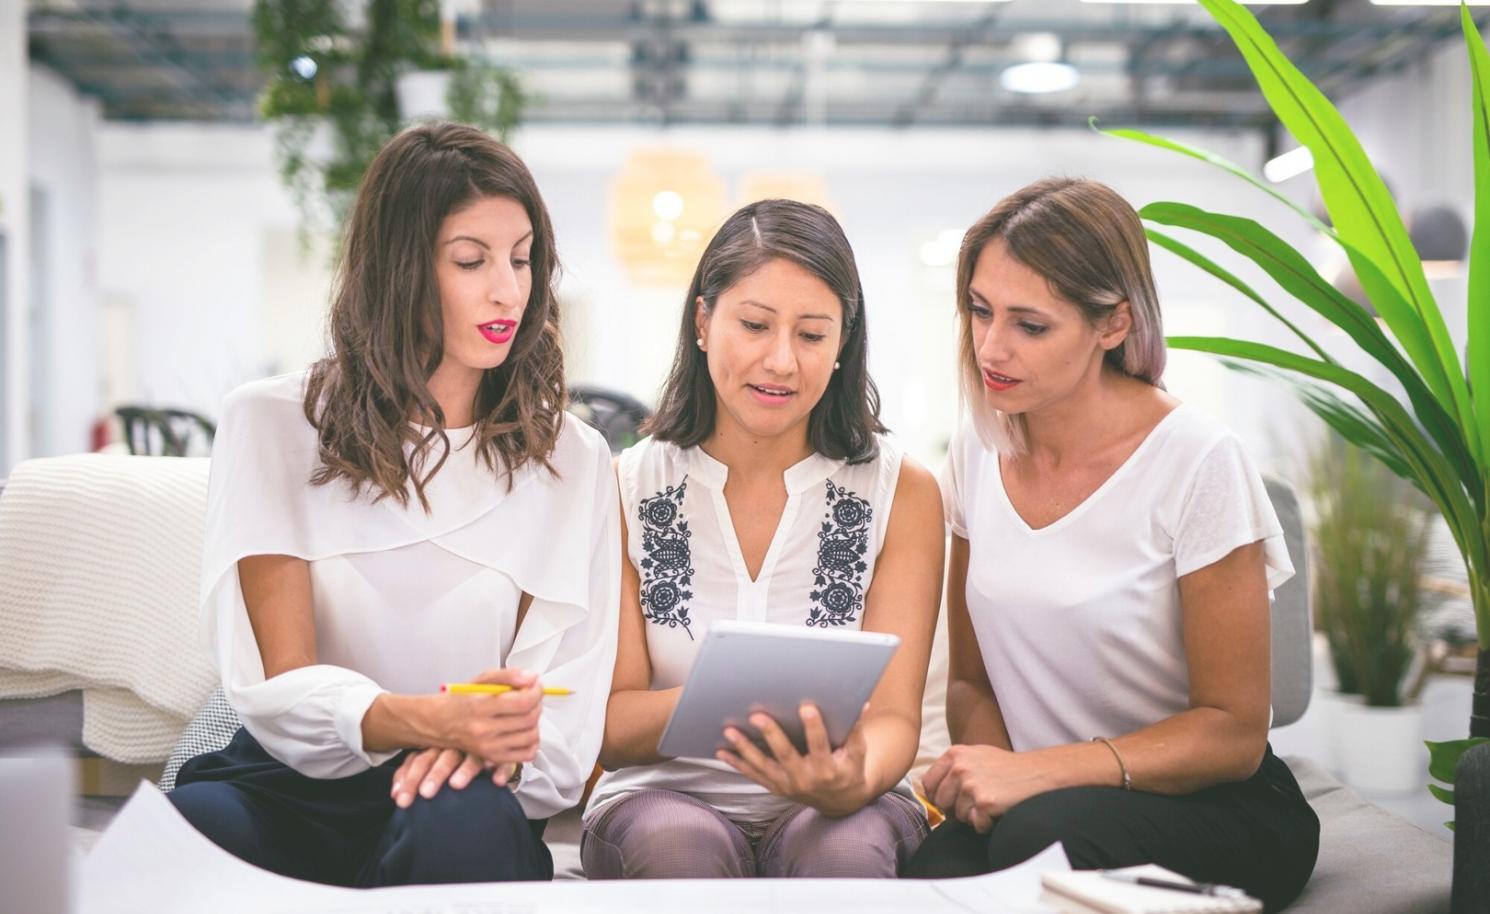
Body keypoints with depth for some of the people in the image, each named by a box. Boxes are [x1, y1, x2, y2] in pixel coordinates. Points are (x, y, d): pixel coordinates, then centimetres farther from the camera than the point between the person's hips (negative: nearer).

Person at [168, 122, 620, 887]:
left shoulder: (572, 462, 7)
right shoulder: (271, 424, 2)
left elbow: (565, 726, 0)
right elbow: (281, 682, -7)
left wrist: (500, 739, -25)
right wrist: (426, 719, -28)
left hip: (445, 801, 1)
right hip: (284, 787, 0)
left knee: (464, 818, -36)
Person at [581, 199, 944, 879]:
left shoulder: (902, 492, 1)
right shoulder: (625, 490, 0)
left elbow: (894, 716, -6)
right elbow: (609, 728, -4)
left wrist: (852, 781, -31)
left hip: (841, 813, 0)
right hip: (664, 797, 0)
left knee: (841, 849, -33)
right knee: (681, 845, -33)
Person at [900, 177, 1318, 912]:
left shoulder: (1196, 464, -14)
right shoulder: (980, 451, 3)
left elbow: (1232, 733, -10)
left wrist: (1040, 772, -22)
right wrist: (982, 776, -12)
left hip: (1212, 808, -3)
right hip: (1036, 802, 3)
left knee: (1042, 833, -35)